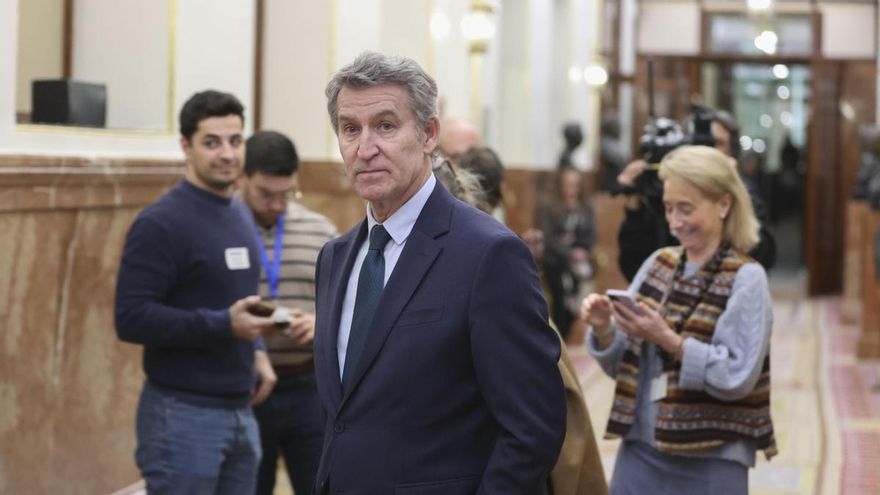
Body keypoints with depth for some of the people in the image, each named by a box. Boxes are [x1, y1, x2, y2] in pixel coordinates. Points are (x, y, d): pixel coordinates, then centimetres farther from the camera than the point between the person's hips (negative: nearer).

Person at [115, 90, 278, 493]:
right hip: (183, 415, -8)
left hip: (240, 412, 8)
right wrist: (223, 325, -25)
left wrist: (256, 349, 6)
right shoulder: (161, 223, -13)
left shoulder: (240, 215, 13)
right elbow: (132, 318, -19)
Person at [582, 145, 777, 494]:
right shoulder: (658, 264, 7)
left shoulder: (745, 278, -7)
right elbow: (622, 365, 9)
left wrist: (668, 339, -23)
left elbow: (738, 377, -15)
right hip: (640, 451, 4)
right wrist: (604, 329, -10)